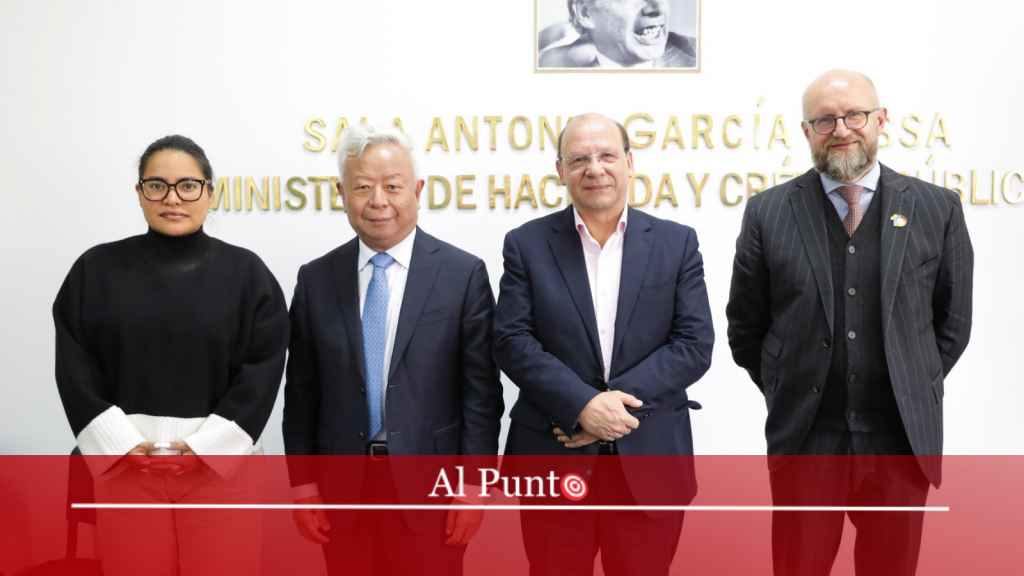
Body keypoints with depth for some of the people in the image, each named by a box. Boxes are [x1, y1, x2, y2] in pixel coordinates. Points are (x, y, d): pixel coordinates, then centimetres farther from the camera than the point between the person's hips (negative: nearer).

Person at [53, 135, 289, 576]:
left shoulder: (245, 272, 2)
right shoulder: (96, 270, 6)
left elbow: (264, 369, -3)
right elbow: (74, 367, 2)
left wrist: (205, 445, -10)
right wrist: (121, 444, -9)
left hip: (223, 463, -1)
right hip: (124, 465, 1)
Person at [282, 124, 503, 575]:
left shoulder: (463, 274, -4)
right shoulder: (315, 279, 4)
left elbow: (481, 392, -4)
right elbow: (301, 394, 6)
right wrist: (303, 485, 2)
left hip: (429, 484, -2)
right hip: (341, 486, 3)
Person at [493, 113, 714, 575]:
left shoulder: (676, 243, 5)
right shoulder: (527, 244, 4)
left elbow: (694, 344, -2)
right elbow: (512, 342, -5)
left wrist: (619, 400, -13)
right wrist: (582, 404, -17)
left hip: (650, 464, 1)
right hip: (553, 463, 0)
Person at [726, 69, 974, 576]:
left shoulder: (937, 209, 2)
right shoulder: (768, 212, 0)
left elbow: (951, 324, 10)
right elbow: (745, 328, 6)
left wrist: (913, 393, 8)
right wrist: (787, 397, 5)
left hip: (901, 440, 1)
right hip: (804, 439, -1)